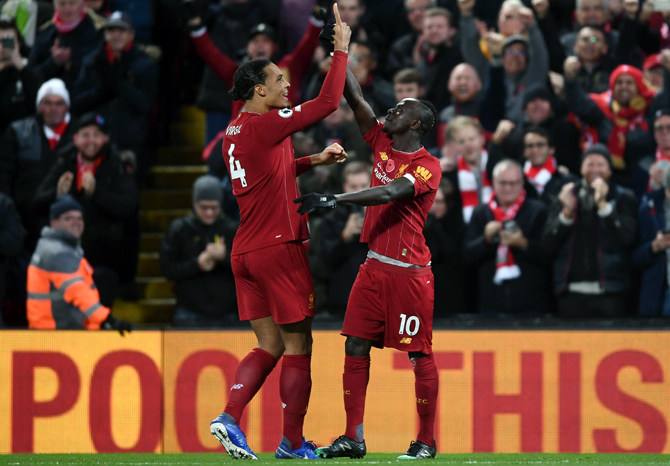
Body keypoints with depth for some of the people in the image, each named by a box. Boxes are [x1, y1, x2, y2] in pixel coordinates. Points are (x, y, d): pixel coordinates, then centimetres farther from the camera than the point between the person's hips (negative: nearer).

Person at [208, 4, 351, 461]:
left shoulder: (235, 132, 13)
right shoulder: (267, 125, -13)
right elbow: (328, 102, -14)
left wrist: (316, 160, 25)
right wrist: (341, 49, -6)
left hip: (247, 251, 8)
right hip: (279, 248, -8)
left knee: (269, 345, 11)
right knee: (298, 346, 1)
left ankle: (230, 418, -6)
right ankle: (293, 442, 4)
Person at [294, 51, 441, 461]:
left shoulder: (428, 166, -10)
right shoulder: (382, 144, 11)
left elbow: (390, 193, -26)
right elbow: (356, 98, 10)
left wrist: (333, 199, -34)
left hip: (410, 271, -7)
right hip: (374, 268, 7)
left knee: (419, 354, -2)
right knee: (356, 347, 1)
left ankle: (426, 441, 5)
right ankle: (353, 438, 3)